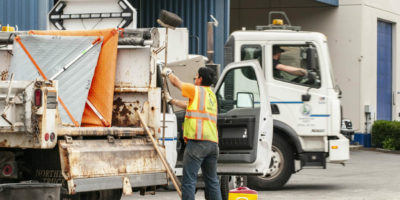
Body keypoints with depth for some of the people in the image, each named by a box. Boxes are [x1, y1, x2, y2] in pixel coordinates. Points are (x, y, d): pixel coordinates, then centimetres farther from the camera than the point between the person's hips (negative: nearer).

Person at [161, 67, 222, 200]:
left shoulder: (196, 90, 0)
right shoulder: (211, 95, 22)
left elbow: (176, 82, 12)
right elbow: (188, 105, 33)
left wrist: (167, 72, 31)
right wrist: (171, 101, 42)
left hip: (197, 141, -8)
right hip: (213, 143, 8)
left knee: (189, 180, -8)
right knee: (212, 181, 12)